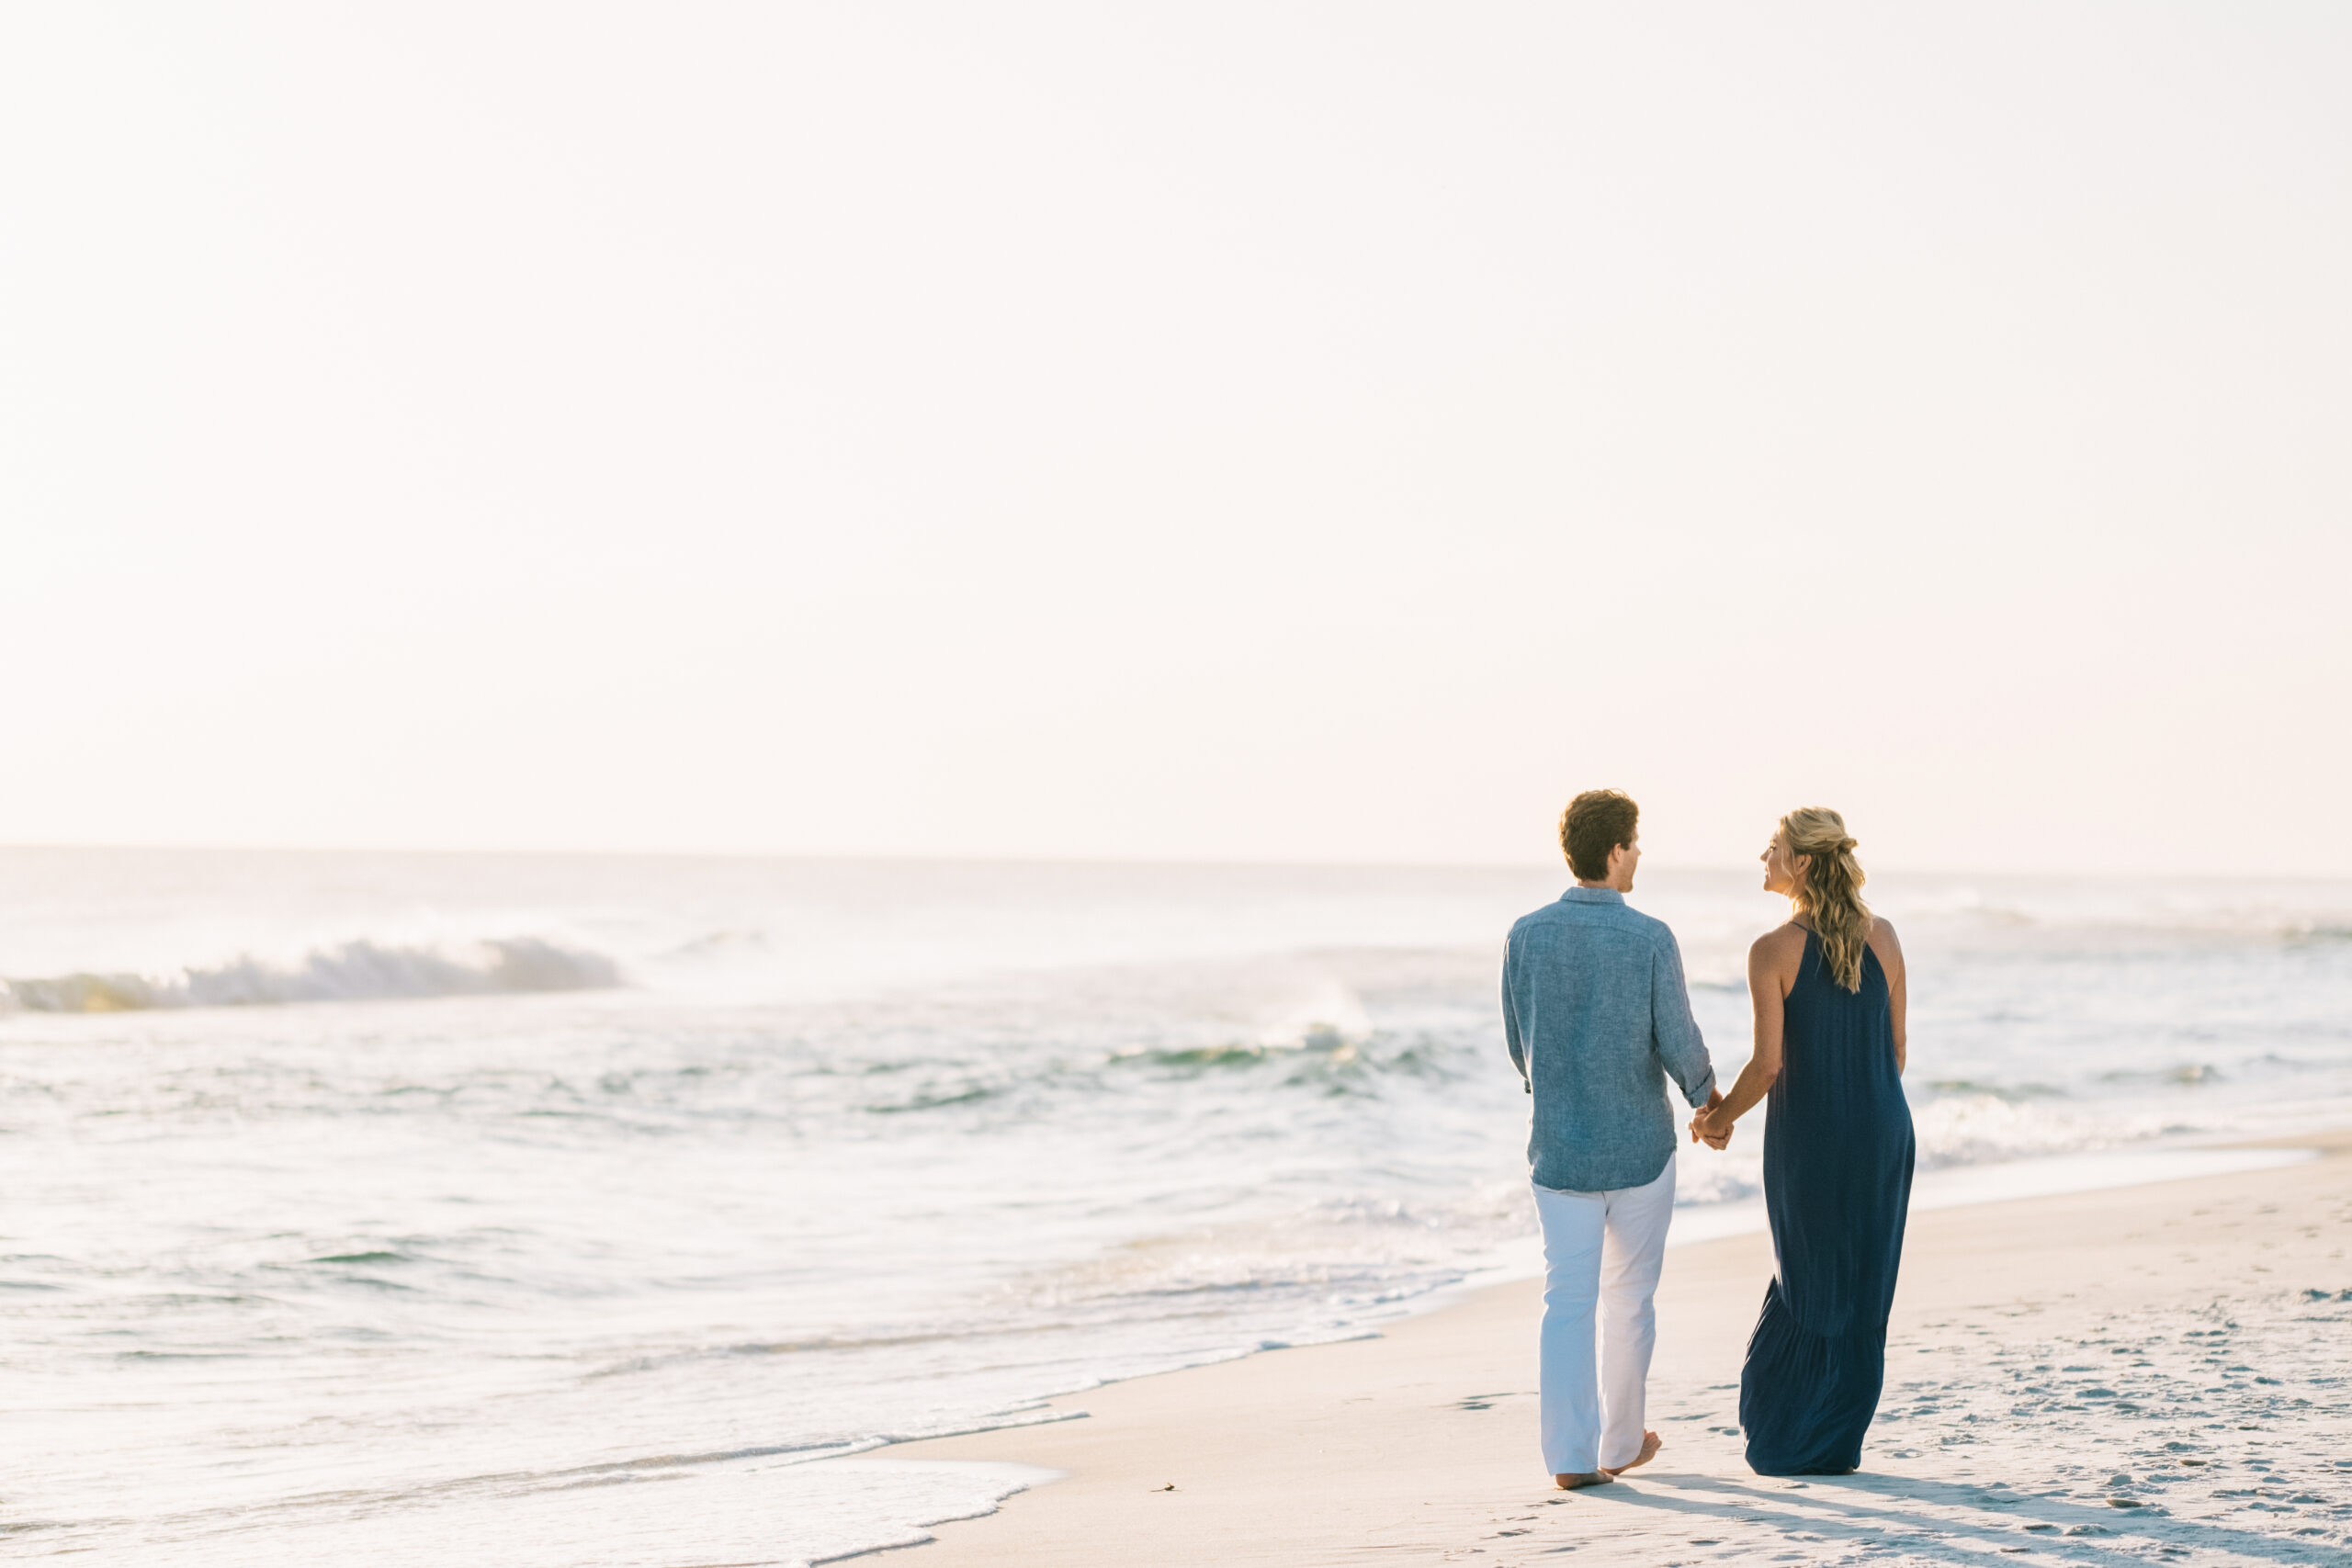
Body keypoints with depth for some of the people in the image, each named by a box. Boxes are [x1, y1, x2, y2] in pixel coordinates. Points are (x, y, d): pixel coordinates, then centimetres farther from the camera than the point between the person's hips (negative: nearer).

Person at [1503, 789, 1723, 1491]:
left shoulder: (1526, 935, -5)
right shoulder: (1651, 940, -14)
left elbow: (1519, 1045, 5)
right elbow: (1679, 1044, -9)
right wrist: (1709, 1097, 12)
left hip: (1560, 1149, 2)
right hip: (1640, 1146, -2)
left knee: (1569, 1301, 4)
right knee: (1629, 1299, 14)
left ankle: (1572, 1454, -6)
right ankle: (1620, 1443, 26)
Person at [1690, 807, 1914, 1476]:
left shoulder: (1774, 951, -13)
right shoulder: (1882, 937, 0)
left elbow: (1768, 1065, -14)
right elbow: (1896, 1047, 7)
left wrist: (1719, 1116, 3)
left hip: (1809, 1134, -3)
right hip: (1882, 1132, 3)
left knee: (1808, 1279, 11)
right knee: (1865, 1286, 11)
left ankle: (1785, 1439, 17)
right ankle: (1837, 1441, 16)